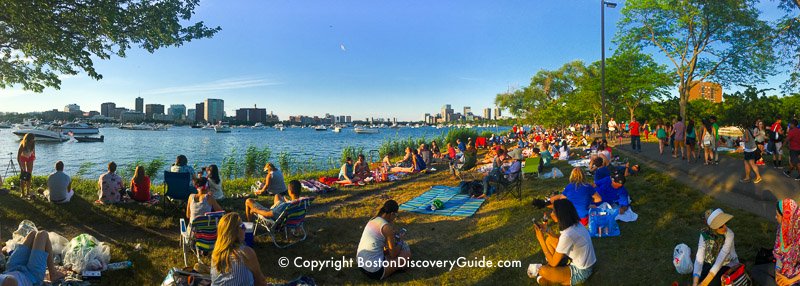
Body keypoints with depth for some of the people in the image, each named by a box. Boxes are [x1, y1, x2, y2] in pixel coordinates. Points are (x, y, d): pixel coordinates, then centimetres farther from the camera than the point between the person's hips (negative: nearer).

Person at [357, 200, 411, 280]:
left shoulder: (373, 219, 6)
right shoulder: (387, 227, -18)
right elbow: (393, 255, -10)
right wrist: (400, 240, 6)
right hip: (375, 272, -9)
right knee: (407, 253, 2)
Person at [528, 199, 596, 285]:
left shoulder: (567, 235, -33)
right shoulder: (575, 225, -7)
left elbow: (553, 263, -22)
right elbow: (562, 241, 15)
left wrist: (541, 239, -18)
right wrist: (547, 231, 3)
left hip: (581, 272, -9)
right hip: (585, 264, 9)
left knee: (543, 271, -19)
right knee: (550, 240, 8)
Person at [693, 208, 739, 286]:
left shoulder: (729, 234, -24)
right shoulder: (704, 234, -16)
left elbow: (721, 259, -29)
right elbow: (699, 258, -20)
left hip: (727, 265, -2)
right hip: (710, 264, 2)